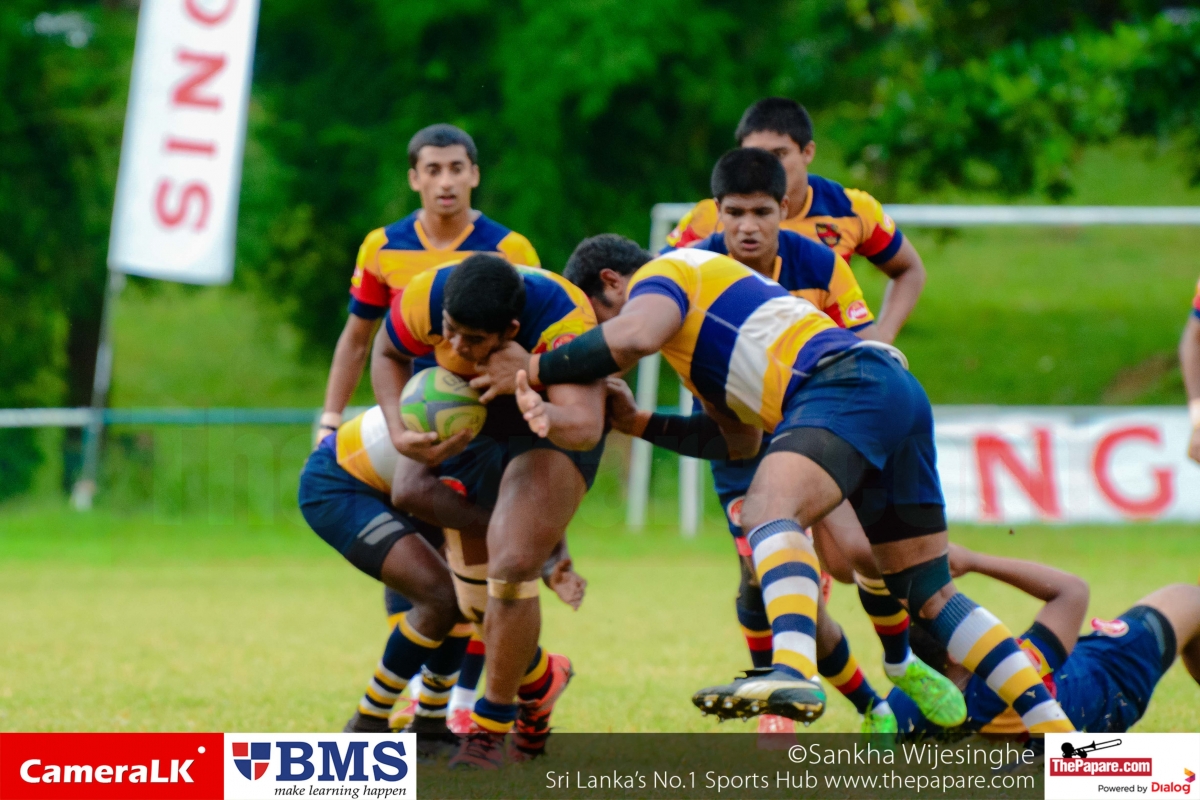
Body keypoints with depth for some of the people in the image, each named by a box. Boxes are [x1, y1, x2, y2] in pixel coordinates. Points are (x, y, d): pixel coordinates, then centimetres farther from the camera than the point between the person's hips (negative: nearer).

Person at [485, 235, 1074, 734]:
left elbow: (633, 336, -17)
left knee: (770, 510, -29)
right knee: (930, 596, 11)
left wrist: (535, 369, -4)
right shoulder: (696, 324, 35)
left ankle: (793, 672, -54)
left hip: (848, 383, -10)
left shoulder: (659, 274, 8)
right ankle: (1054, 730, 8)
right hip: (900, 395, 10)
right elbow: (740, 440, 25)